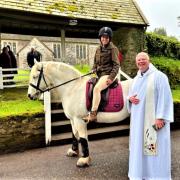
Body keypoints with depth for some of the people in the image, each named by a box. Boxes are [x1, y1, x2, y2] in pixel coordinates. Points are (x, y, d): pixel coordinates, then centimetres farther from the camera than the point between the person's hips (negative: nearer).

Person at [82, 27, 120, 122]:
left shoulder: (113, 49, -6)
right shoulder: (98, 49, 14)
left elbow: (116, 65, -10)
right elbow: (95, 63, 22)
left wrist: (111, 77, -19)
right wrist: (93, 70, 1)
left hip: (108, 74, -9)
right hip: (99, 74, 9)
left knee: (96, 88, -30)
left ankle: (93, 114, -28)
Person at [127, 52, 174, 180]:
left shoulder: (159, 76, -8)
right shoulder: (136, 79, 13)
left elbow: (165, 98, -14)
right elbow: (131, 94, 23)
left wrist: (160, 117, -21)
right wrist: (130, 98, -2)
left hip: (154, 120, -7)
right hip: (138, 120, 7)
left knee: (155, 148, -3)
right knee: (139, 146, 12)